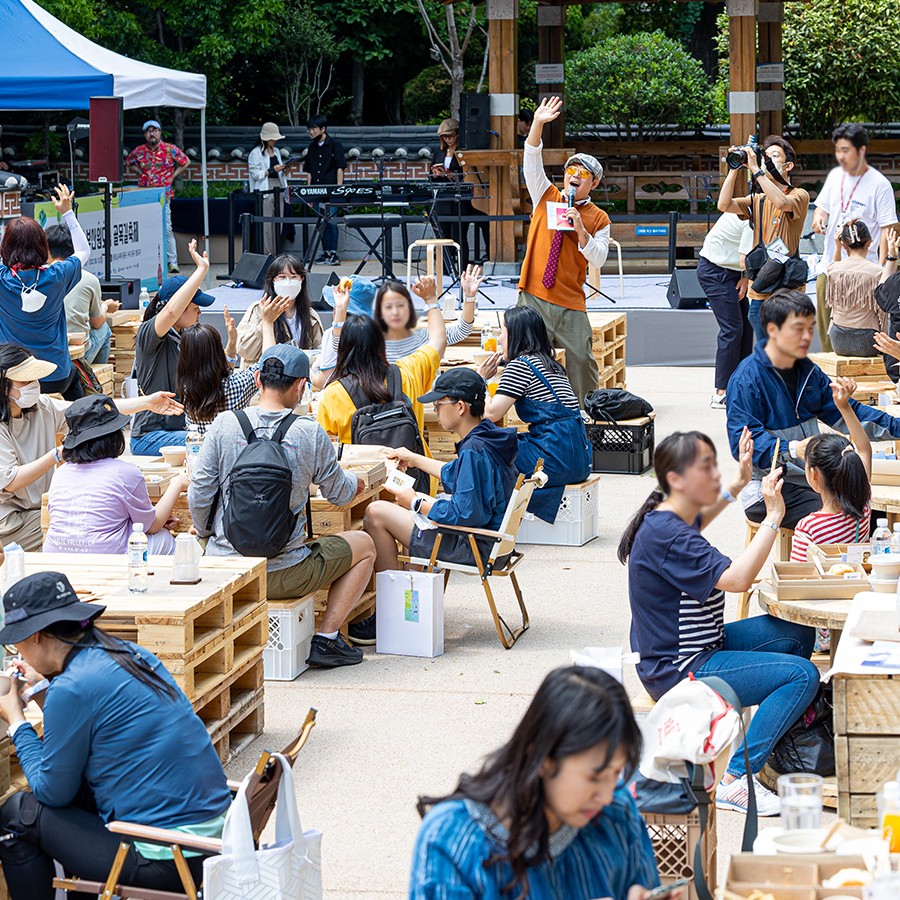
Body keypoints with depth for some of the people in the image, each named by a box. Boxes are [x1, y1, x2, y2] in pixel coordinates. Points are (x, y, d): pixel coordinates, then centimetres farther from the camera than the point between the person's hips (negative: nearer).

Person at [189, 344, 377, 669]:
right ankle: (325, 639, 14)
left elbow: (198, 498, -4)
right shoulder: (309, 434, -11)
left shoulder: (224, 426, -7)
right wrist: (356, 482, 28)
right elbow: (339, 493, 4)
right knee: (364, 545, 20)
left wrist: (206, 534, 17)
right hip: (281, 575, -3)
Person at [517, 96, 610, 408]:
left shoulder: (599, 219, 7)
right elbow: (532, 163, -1)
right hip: (534, 297, 1)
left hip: (571, 304, -1)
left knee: (581, 360, -6)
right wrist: (537, 125, -15)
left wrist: (581, 230, -15)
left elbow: (598, 259, -1)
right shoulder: (546, 198, 11)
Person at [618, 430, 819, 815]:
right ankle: (736, 781, -16)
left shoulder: (668, 518, 6)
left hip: (701, 647, 11)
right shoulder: (666, 535, -26)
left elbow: (696, 522, 34)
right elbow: (736, 579, -35)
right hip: (678, 670, -11)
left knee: (798, 634, 16)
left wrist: (738, 484, 26)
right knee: (803, 675, -19)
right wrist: (773, 517, -31)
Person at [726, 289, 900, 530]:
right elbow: (743, 442, -22)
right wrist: (792, 449, -37)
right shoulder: (746, 379, -14)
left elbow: (844, 413, 18)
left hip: (812, 478, 8)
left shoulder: (809, 371, 13)